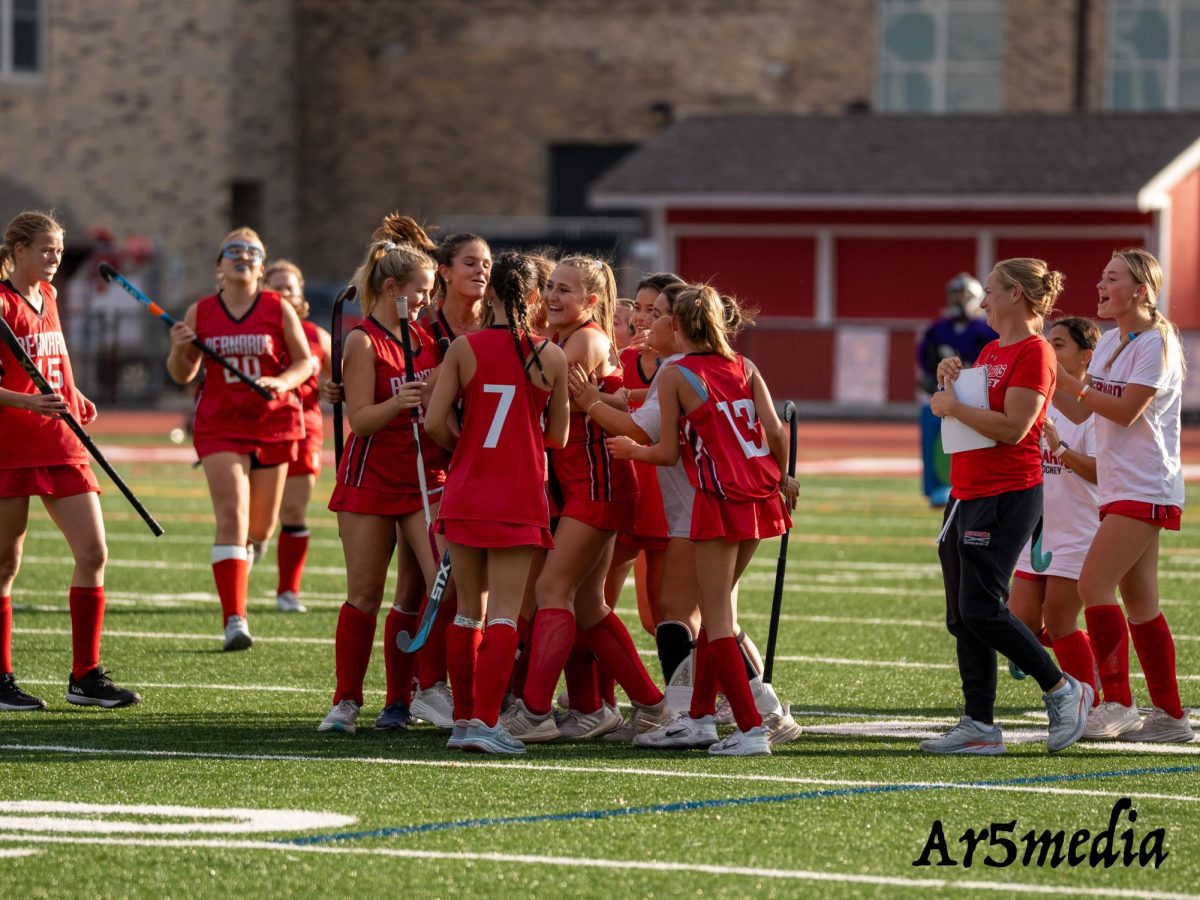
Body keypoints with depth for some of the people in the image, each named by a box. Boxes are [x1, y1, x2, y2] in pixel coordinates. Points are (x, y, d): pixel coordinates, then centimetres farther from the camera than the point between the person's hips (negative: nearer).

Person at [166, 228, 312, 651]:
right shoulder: (200, 313, 3)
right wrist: (179, 349, -12)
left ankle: (243, 556, 50)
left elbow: (305, 362, 5)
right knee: (231, 518, -16)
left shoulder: (279, 310, 0)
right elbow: (183, 374, 10)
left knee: (260, 527, 10)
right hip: (220, 426, -1)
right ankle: (234, 619, -20)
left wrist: (282, 381, -16)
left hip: (273, 423, 1)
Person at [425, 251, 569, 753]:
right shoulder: (550, 357, -5)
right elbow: (557, 437, 3)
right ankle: (486, 722, -12)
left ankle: (464, 720, 16)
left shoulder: (464, 348, -5)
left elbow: (434, 423, -8)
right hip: (520, 499, -2)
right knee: (503, 613, -2)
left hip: (466, 495, 2)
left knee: (469, 610, 13)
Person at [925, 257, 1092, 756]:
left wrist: (952, 406, -12)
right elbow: (963, 407, 24)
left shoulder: (1034, 353, -11)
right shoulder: (991, 350, 18)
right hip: (966, 492, 9)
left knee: (980, 609, -12)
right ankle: (978, 726, 9)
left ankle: (1062, 691, 2)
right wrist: (948, 380, 6)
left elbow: (1012, 428, -20)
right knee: (962, 618, 6)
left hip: (1006, 496, -9)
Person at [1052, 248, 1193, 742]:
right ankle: (1169, 715, 11)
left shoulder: (1156, 343, -11)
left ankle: (1117, 702, -14)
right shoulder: (1110, 342, 15)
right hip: (1117, 490, 9)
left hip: (1145, 490, -9)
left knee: (1094, 585, -16)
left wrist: (1068, 380, -17)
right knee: (1138, 603, 8)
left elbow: (1125, 411, -18)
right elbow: (1080, 411, 12)